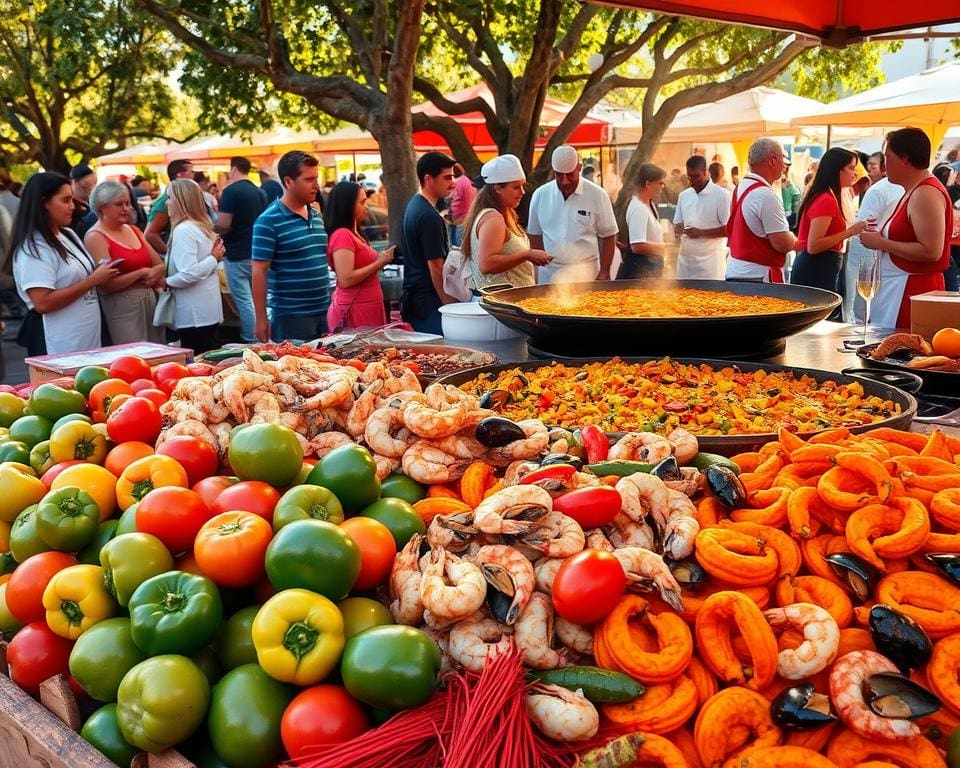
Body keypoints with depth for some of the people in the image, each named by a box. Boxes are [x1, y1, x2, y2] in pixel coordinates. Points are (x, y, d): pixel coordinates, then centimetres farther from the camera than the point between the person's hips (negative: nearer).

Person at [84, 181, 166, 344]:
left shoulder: (133, 230, 13)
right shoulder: (95, 237, -8)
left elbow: (160, 265, 11)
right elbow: (107, 284, -17)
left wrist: (153, 275, -10)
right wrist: (141, 273, -10)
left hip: (150, 300, 7)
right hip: (121, 306, -7)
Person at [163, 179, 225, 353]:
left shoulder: (183, 230, -14)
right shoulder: (203, 227, 14)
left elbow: (188, 275, -23)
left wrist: (166, 282, -8)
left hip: (194, 315, -9)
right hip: (208, 310, 9)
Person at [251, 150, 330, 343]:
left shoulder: (316, 216, 11)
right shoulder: (269, 221, -11)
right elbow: (259, 273, -12)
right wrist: (261, 319, -14)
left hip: (324, 312, 7)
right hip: (291, 317, -7)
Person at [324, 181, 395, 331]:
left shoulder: (354, 234, 14)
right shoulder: (342, 235, -13)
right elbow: (346, 279, -21)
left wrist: (380, 259, 10)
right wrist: (379, 263, -15)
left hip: (367, 309, 9)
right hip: (354, 311, -9)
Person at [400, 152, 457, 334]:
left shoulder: (413, 205, 13)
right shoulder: (429, 216, -18)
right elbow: (436, 267, -19)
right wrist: (450, 305, -15)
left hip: (412, 298, 10)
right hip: (429, 302, -10)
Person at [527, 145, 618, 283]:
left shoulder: (597, 195, -4)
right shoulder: (540, 195, 3)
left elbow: (608, 236, 1)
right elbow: (535, 235, 10)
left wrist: (604, 272, -4)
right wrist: (536, 271, 7)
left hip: (582, 268, -3)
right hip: (547, 271, 3)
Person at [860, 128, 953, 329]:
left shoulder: (926, 194, -15)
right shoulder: (914, 191, 16)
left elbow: (931, 251, -22)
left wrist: (881, 243, -15)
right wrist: (880, 237, 7)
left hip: (914, 291, -10)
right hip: (898, 287, 10)